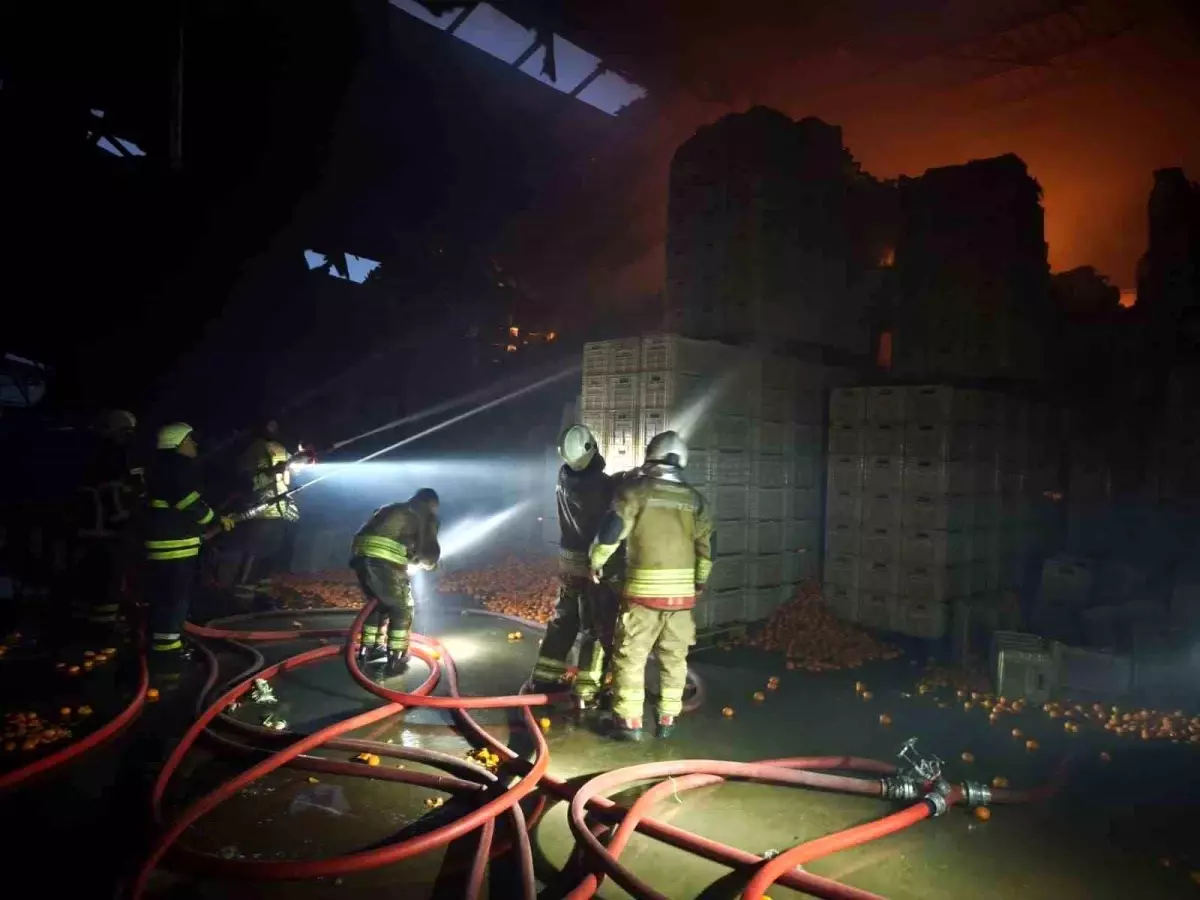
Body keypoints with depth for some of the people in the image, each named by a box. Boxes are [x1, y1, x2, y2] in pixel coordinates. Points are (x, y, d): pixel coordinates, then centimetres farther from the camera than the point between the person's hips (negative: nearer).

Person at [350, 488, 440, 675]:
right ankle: (396, 660, 8)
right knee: (402, 610, 9)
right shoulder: (425, 516, 16)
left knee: (378, 603, 27)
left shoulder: (390, 509, 34)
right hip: (385, 561, -6)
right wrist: (427, 563, 32)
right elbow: (430, 549, 9)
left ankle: (368, 649, 35)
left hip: (360, 555, 7)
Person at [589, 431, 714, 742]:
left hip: (644, 589, -4)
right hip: (682, 591, 4)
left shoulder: (636, 489, -6)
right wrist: (700, 580, 25)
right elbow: (707, 544, 10)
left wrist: (597, 561, 5)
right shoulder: (693, 498, 7)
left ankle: (629, 722, 8)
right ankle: (667, 720, 21)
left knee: (630, 655, 6)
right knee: (674, 657, 15)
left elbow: (612, 527, -11)